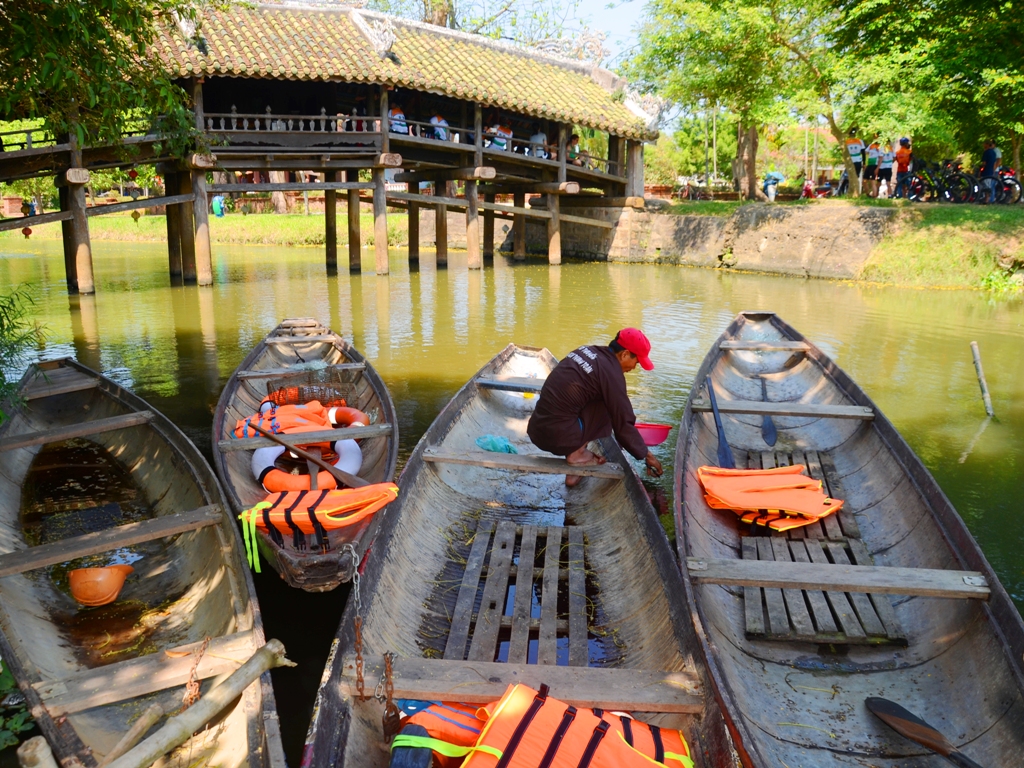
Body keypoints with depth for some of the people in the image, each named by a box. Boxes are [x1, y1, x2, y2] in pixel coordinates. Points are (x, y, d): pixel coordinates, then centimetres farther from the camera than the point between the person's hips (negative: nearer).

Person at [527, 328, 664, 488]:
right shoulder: (611, 372, -11)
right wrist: (646, 455, 7)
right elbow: (623, 423, -6)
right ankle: (576, 454, 3)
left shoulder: (588, 351, 13)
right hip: (558, 436, -8)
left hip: (536, 429, 8)